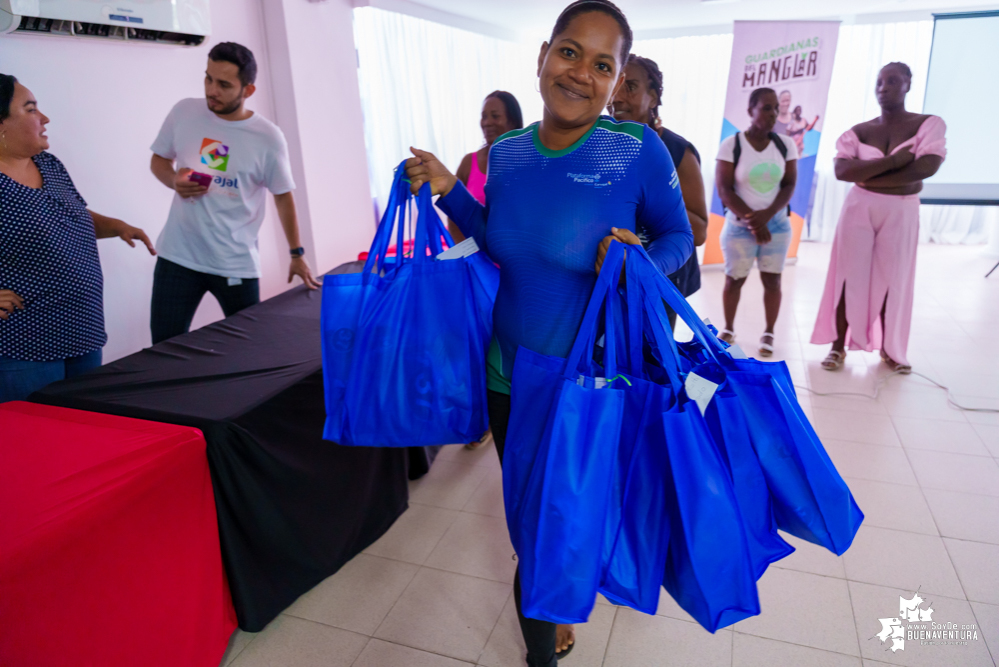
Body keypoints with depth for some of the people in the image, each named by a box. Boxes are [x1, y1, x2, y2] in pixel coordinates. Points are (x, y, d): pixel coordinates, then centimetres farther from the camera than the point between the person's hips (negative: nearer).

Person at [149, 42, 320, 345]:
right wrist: (174, 180, -10)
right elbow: (158, 159, 14)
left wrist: (297, 254, 5)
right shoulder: (184, 112, 0)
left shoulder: (268, 138, -8)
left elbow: (283, 196, 2)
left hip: (237, 265, -2)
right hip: (178, 257, 2)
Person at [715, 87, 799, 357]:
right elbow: (724, 190, -11)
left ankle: (769, 333, 17)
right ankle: (728, 328, 24)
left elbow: (790, 185, 0)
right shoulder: (731, 145, -9)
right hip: (739, 226, -2)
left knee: (772, 280, 3)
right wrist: (752, 220, -15)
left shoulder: (785, 144, 1)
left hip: (777, 225, 2)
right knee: (734, 280, 5)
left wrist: (767, 214, -16)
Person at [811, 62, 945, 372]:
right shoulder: (857, 132, 2)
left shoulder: (930, 124, -1)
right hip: (859, 208, 1)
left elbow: (927, 167, -17)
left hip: (901, 211, -1)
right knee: (849, 277, 1)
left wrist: (867, 175, -13)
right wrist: (892, 162, -20)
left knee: (893, 280, 5)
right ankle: (839, 346, 9)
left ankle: (890, 349, 19)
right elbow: (842, 171, -14)